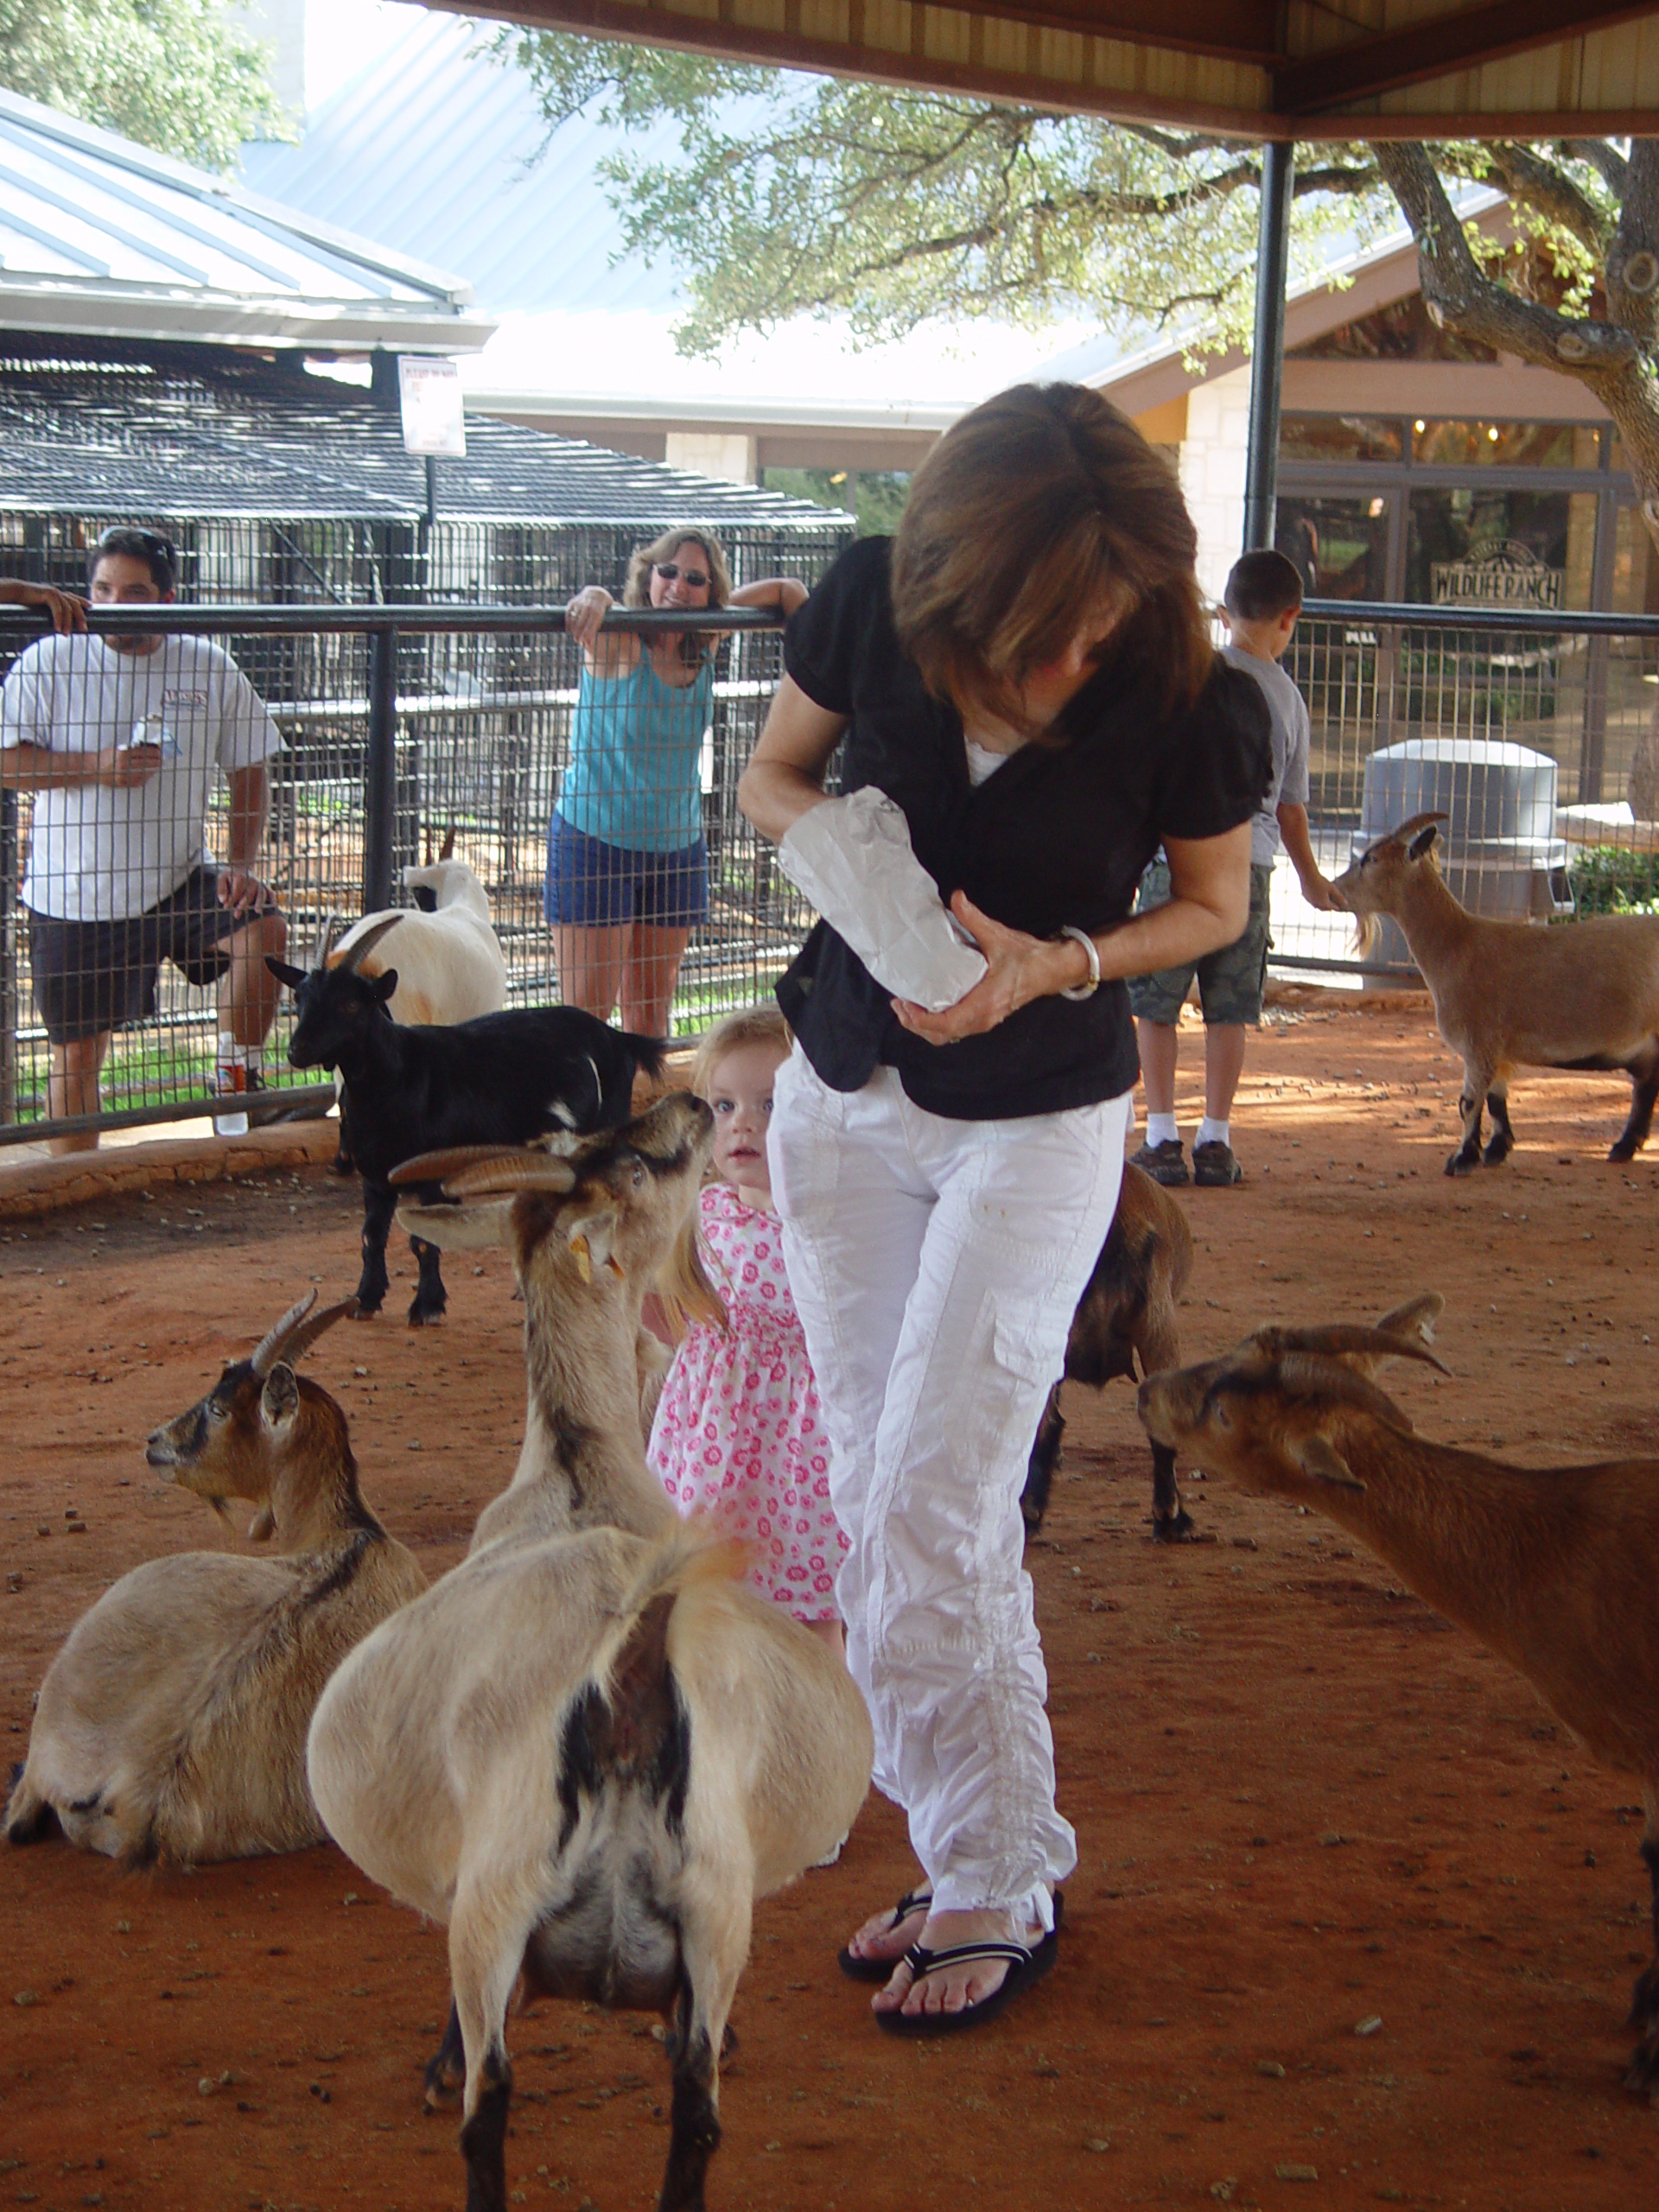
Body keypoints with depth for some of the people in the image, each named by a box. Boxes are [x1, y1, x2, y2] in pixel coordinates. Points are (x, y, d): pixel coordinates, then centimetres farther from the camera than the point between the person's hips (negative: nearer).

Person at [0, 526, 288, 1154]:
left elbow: (250, 771, 7)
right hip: (74, 896, -1)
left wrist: (240, 864, -6)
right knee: (76, 1053, 7)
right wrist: (95, 767, -23)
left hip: (178, 881, 1)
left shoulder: (210, 669, 0)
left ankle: (236, 1077, -4)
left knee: (263, 931, -26)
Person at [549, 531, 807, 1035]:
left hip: (676, 846, 5)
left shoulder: (705, 644, 3)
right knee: (586, 1013, -8)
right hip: (595, 842, -5)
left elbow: (782, 589, 14)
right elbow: (593, 611, -36)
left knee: (651, 1015, 11)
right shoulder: (619, 644, -13)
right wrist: (593, 598, -59)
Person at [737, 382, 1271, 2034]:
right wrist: (825, 825, -19)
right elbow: (771, 773, 4)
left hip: (1040, 1127, -4)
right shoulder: (873, 601, -14)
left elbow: (1217, 903, -3)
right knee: (882, 1502, 8)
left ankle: (999, 1889, 6)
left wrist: (1061, 963, -21)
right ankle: (974, 1855, 20)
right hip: (843, 1097, 4)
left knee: (926, 1502, -10)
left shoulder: (1182, 699, -20)